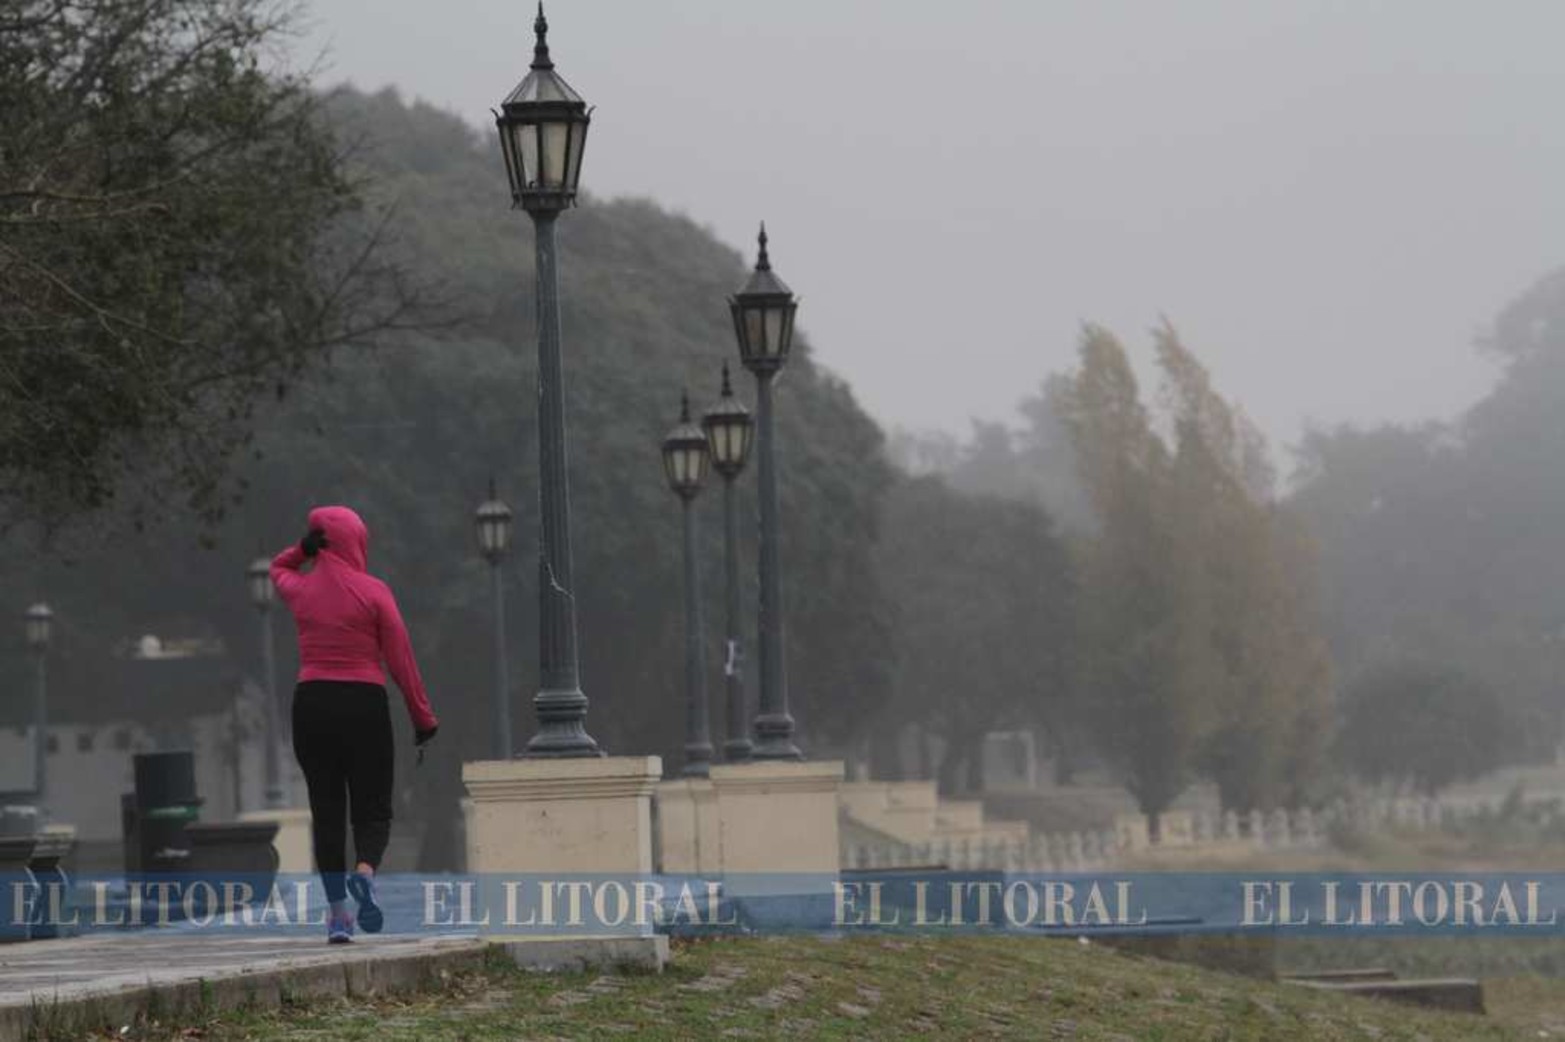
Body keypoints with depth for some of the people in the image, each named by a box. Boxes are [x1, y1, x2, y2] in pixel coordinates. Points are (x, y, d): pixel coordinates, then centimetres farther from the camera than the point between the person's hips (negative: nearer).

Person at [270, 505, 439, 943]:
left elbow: (278, 568, 31)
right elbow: (401, 660, -4)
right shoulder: (373, 592, -4)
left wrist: (305, 546, 10)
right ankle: (365, 871, -26)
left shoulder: (300, 590, 5)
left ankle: (337, 911, 5)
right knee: (372, 810, 5)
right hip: (364, 705, -3)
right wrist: (423, 717, 3)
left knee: (326, 811, 9)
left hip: (311, 705, 3)